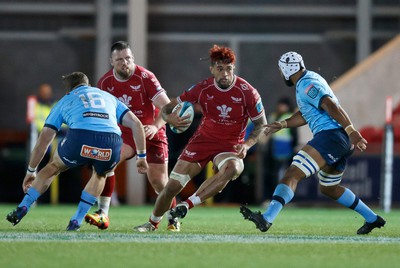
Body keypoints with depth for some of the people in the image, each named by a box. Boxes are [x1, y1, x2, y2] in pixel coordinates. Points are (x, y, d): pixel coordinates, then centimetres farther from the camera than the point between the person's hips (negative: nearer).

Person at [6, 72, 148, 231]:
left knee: (53, 167, 29)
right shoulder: (109, 97, 36)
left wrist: (30, 171, 38)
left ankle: (22, 209, 24)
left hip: (79, 137, -1)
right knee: (100, 174, 34)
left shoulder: (65, 101, 31)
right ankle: (76, 221, 26)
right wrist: (142, 156, 30)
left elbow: (43, 141, 30)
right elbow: (136, 124, 25)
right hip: (111, 143, 1)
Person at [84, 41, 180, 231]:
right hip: (124, 133, 3)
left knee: (158, 181, -3)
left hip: (151, 134, -3)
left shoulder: (145, 77, -18)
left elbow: (167, 107, -21)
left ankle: (173, 219, 25)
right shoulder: (105, 83, -5)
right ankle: (102, 215, -24)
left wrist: (156, 126, -37)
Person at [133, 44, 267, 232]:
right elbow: (168, 107, -3)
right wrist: (170, 118, -29)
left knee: (232, 168, -38)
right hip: (203, 140, 2)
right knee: (173, 185, -5)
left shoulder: (247, 92, -14)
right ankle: (152, 223, 23)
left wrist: (247, 144, -20)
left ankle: (187, 204, -31)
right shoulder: (203, 88, -9)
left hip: (231, 146, -2)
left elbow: (261, 123, -2)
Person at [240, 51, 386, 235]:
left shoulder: (307, 85, -10)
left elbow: (332, 107, -21)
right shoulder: (310, 79, 22)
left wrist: (351, 131, -29)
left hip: (331, 135, -11)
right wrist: (281, 125, 24)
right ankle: (372, 219, 35)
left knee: (292, 174, -20)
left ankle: (267, 218, -36)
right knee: (329, 188, 28)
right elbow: (305, 115, 32)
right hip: (341, 142, 11)